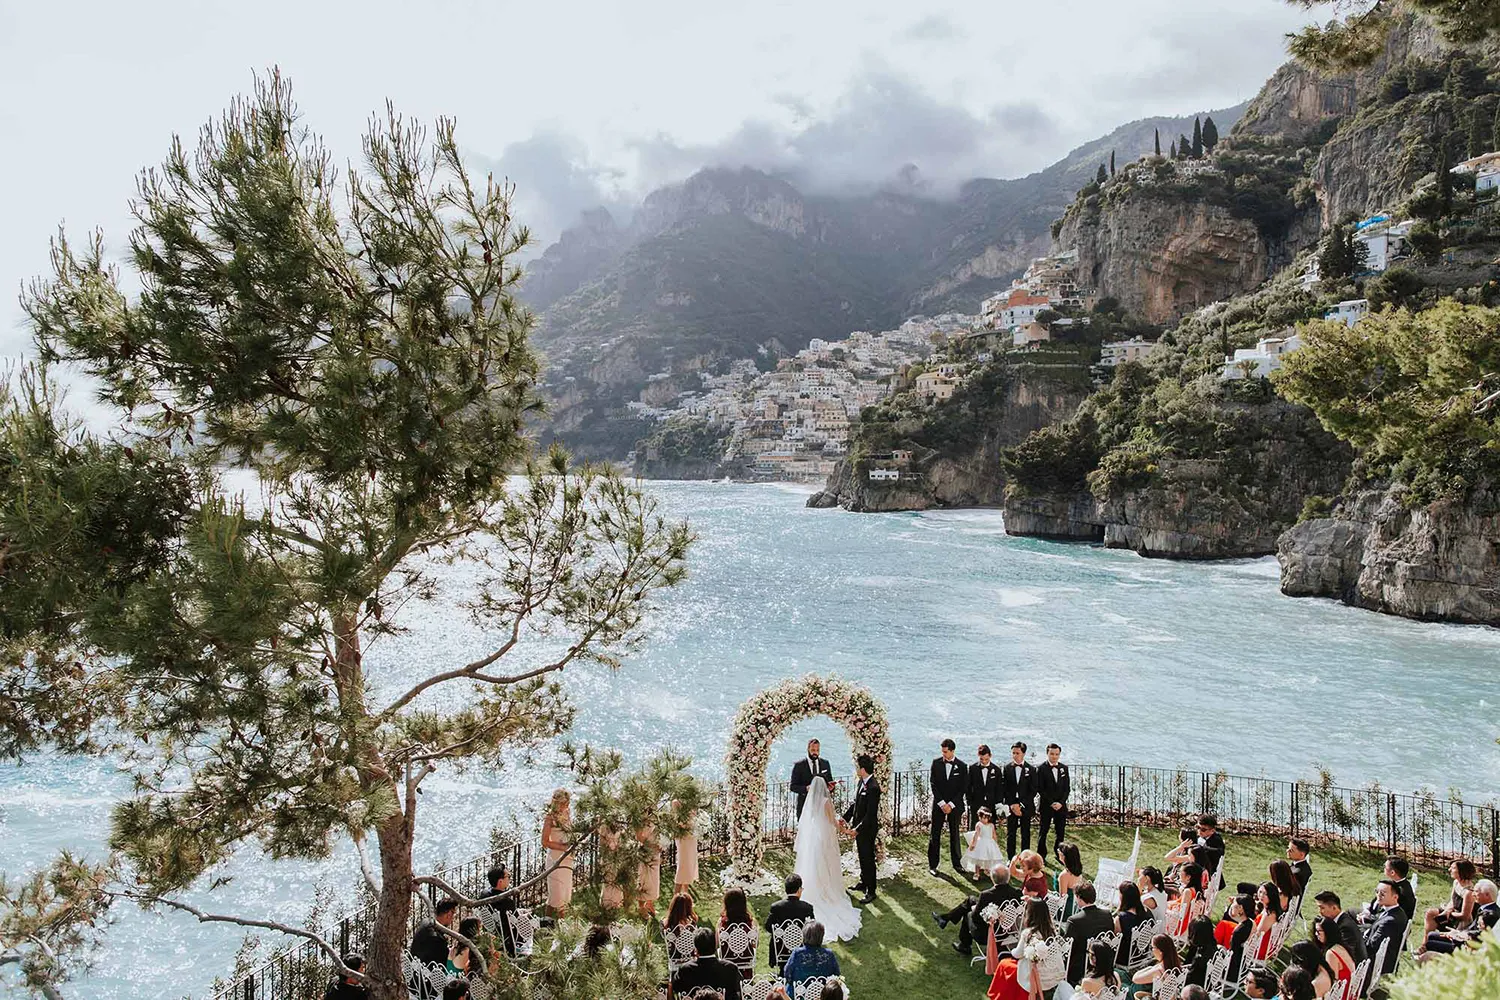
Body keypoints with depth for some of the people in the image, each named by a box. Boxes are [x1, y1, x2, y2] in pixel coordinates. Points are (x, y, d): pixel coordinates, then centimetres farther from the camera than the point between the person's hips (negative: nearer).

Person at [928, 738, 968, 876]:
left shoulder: (962, 766, -4)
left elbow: (962, 788, -3)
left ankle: (957, 863, 17)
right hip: (938, 804, 0)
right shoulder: (936, 762, -1)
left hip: (954, 805, 0)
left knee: (954, 834, 7)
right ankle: (932, 864, 6)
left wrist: (951, 804, -9)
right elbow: (933, 784, -2)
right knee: (935, 835, 0)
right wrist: (942, 803, -9)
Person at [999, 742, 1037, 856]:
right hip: (1010, 806, 1)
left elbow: (1033, 791, -1)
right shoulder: (1006, 769, 5)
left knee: (1026, 834, 3)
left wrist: (1021, 805, -9)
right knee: (1010, 834, 1)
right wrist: (1011, 805, -9)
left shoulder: (1031, 770, 2)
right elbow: (1003, 789, 2)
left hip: (1026, 807, -1)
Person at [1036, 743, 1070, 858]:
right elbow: (1040, 789, -7)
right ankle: (1041, 856, 9)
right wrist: (1051, 803, -12)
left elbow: (1067, 788, 6)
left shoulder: (1064, 768, 7)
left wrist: (1061, 802, -7)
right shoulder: (1042, 769, -5)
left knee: (1060, 831, 6)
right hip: (1046, 806, -3)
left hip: (1061, 805, 3)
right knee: (1042, 832, 2)